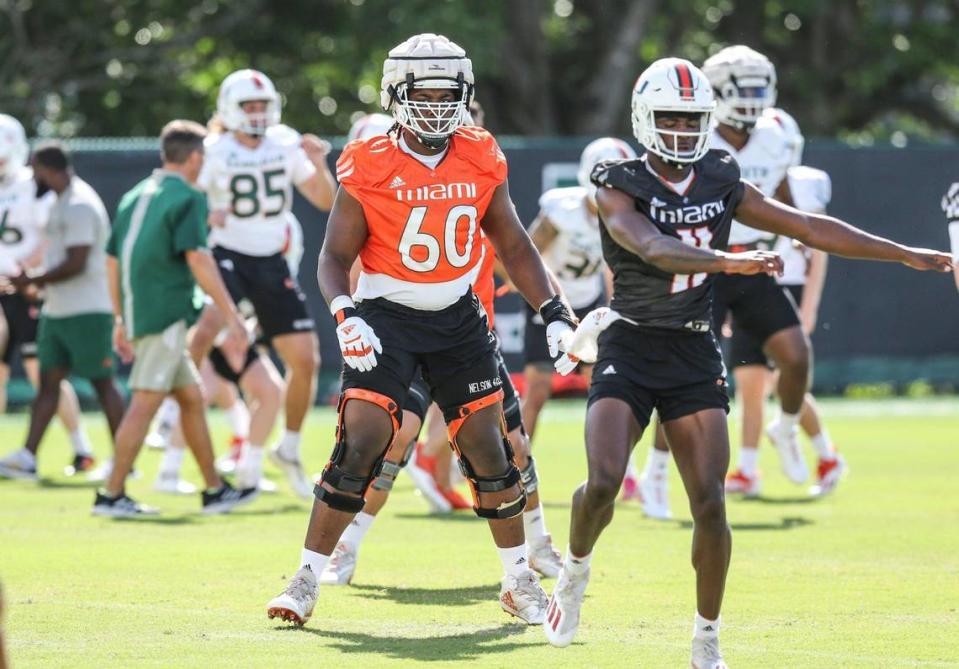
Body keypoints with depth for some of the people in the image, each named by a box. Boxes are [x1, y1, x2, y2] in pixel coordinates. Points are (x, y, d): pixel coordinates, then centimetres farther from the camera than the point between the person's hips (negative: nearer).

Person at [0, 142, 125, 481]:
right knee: (48, 382, 6)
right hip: (57, 311, 10)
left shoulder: (80, 206, -19)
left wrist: (32, 281, -15)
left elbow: (76, 263, -24)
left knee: (102, 383, -2)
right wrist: (36, 281, 9)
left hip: (85, 313, -10)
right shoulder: (62, 202, 13)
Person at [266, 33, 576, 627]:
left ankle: (519, 579, 21)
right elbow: (336, 255, -7)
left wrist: (554, 311, 3)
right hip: (386, 315, -3)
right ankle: (307, 581, -8)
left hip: (458, 319, 3)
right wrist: (345, 314, -24)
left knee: (489, 448, 4)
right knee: (360, 444, -15)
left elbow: (513, 245, 10)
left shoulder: (481, 161, 0)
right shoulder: (369, 170, -11)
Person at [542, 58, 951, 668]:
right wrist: (727, 261, -45)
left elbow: (808, 227, 10)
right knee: (602, 485, -18)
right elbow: (652, 247, -28)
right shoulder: (619, 188, -8)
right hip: (630, 349, -3)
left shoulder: (721, 184, 6)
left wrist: (905, 255, 9)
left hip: (694, 356, 3)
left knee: (710, 504, -6)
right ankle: (576, 571, 14)